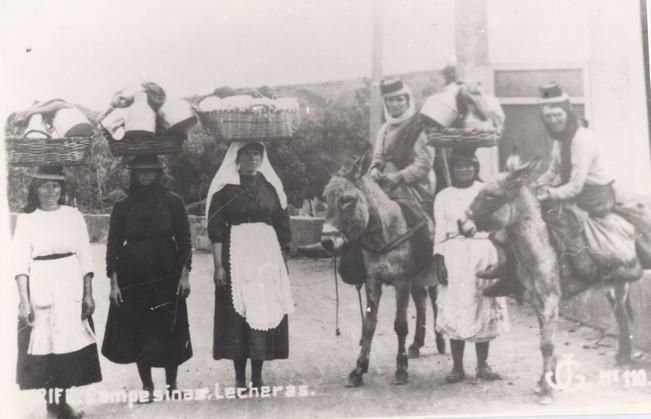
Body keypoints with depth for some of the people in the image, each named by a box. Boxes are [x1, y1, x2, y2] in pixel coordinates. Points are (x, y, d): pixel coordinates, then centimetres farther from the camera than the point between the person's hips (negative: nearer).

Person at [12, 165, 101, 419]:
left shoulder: (74, 216, 6)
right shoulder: (26, 220, 0)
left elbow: (84, 257, 6)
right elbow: (20, 263, -5)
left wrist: (88, 294, 2)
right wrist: (24, 301, -14)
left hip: (71, 292, 2)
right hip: (40, 291, -2)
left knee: (68, 343, 5)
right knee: (44, 344, 1)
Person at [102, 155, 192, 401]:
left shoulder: (172, 202, 0)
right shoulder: (122, 207, 3)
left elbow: (184, 240, 1)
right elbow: (114, 244, 3)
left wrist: (185, 274, -5)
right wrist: (114, 281, -3)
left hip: (166, 274, -1)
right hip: (133, 276, 1)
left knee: (170, 331, 4)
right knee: (139, 332, 5)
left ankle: (171, 385, 18)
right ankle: (147, 387, 18)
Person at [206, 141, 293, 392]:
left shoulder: (271, 185, 11)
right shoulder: (225, 187, 1)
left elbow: (283, 227, 12)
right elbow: (215, 229, -4)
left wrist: (283, 262, 7)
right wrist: (218, 265, -11)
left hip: (267, 257, 3)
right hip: (236, 256, -3)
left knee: (264, 313, 2)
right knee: (238, 315, -3)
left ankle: (257, 379, 11)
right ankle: (240, 379, 5)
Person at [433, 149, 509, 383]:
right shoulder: (444, 196, 7)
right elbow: (440, 232, 5)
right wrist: (438, 261, -5)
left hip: (484, 252, 1)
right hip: (454, 255, -1)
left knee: (484, 309, 4)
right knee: (455, 309, -1)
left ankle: (483, 365, 15)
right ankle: (457, 367, 8)